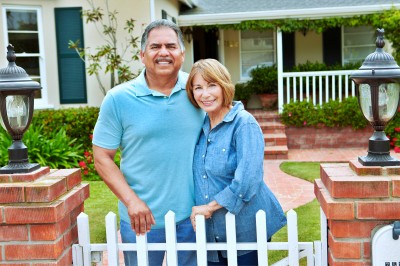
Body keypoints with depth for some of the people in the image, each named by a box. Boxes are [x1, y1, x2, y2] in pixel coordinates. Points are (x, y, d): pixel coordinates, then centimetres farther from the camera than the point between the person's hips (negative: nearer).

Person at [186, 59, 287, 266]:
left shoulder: (244, 123, -14)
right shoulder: (201, 125, 6)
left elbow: (248, 179, -23)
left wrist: (210, 206, -16)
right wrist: (197, 208, 2)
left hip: (246, 231, -6)